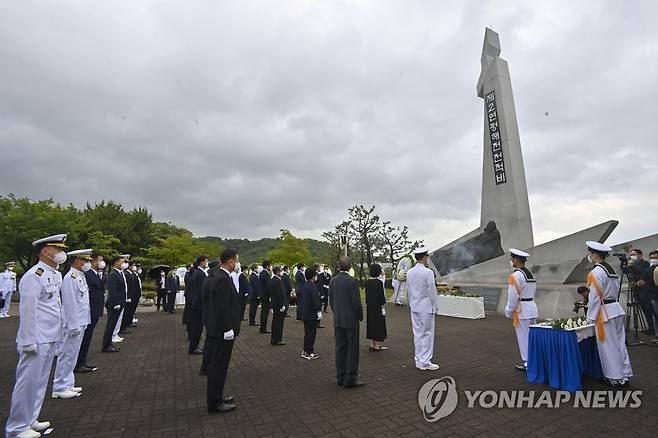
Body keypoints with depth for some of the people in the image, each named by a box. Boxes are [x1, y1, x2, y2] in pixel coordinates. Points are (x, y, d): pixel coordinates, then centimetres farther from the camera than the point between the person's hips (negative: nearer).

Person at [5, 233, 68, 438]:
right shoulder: (34, 276, -17)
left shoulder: (56, 274, 10)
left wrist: (57, 335, 16)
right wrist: (29, 343, -17)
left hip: (51, 339, 9)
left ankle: (30, 419, 32)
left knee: (40, 382, 18)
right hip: (37, 341, -9)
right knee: (28, 383, 3)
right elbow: (27, 311, -18)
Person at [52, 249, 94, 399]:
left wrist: (81, 324, 17)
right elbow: (69, 303, -20)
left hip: (80, 323, 9)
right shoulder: (71, 278, -18)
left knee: (72, 355, 17)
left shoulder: (81, 276, 11)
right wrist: (74, 325, -18)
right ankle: (60, 388, 14)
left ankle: (67, 384, 28)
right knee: (67, 356, 2)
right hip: (73, 325, -9)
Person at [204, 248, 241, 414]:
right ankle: (215, 403, 18)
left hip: (215, 328, 10)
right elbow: (223, 308, -25)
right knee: (219, 366, 4)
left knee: (216, 365, 20)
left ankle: (215, 396, 34)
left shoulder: (215, 276, 7)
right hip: (222, 331, -10)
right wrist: (228, 329, -19)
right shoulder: (223, 280, -23)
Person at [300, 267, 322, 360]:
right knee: (311, 334, 1)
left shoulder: (304, 285, 7)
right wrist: (318, 311, -22)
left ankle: (305, 350, 28)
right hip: (312, 314, -9)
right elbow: (315, 300, -25)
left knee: (307, 333, 19)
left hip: (305, 313, 9)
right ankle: (309, 353, 8)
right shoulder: (312, 286, -20)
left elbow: (298, 293, 22)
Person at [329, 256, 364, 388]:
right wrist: (360, 316, 1)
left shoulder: (332, 281, 0)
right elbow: (357, 302, -16)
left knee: (340, 349, 14)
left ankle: (340, 377, 23)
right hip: (351, 320, -6)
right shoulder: (353, 281, -17)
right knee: (352, 350, 5)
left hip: (337, 321, 6)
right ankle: (350, 379, 12)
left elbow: (331, 301, 7)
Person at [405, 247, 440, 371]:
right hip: (426, 307, -6)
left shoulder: (409, 273, 3)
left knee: (417, 333, 12)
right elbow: (432, 291, -13)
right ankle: (425, 362, 9)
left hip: (414, 307, 6)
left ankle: (419, 361, 21)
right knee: (427, 334, 4)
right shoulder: (428, 272, -16)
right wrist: (436, 306, -2)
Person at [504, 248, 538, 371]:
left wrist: (508, 312, -5)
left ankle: (528, 364, 12)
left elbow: (513, 297, -18)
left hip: (521, 311, -8)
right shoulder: (531, 274, 9)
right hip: (532, 308, 8)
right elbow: (531, 293, 12)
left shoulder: (515, 276, -18)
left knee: (524, 339, 3)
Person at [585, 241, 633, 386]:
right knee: (619, 344, 14)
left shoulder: (596, 272, -18)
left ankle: (615, 378, 14)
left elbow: (595, 297, -18)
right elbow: (615, 292, 16)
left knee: (608, 346, 3)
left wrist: (590, 318, -10)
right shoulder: (612, 270, 10)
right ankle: (624, 375, 22)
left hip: (605, 312, -9)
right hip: (617, 309, 9)